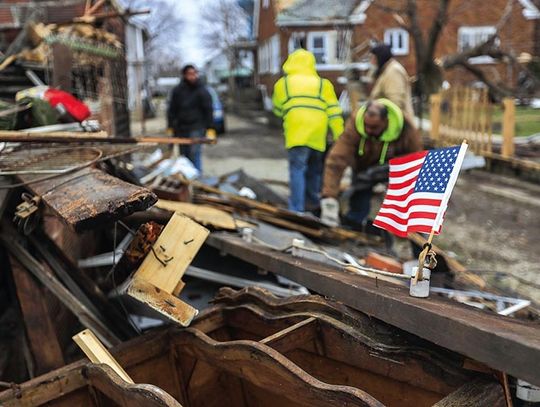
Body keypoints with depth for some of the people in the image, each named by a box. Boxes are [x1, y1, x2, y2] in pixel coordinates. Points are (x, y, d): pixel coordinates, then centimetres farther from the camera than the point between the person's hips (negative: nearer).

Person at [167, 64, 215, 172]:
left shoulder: (202, 91, -1)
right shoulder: (177, 91, 7)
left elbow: (208, 110, -1)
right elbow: (171, 110, 11)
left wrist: (210, 128, -6)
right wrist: (171, 127, 6)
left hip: (196, 128, -3)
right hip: (181, 129, 4)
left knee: (194, 153, -12)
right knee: (184, 155, 9)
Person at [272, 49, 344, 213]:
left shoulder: (283, 83, 13)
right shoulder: (323, 83, 16)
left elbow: (277, 110, 22)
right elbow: (334, 112, 9)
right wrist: (339, 137, 8)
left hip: (296, 132, -3)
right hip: (318, 134, 3)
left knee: (297, 169, -3)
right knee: (314, 169, 19)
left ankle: (296, 209, -11)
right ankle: (312, 201, 28)